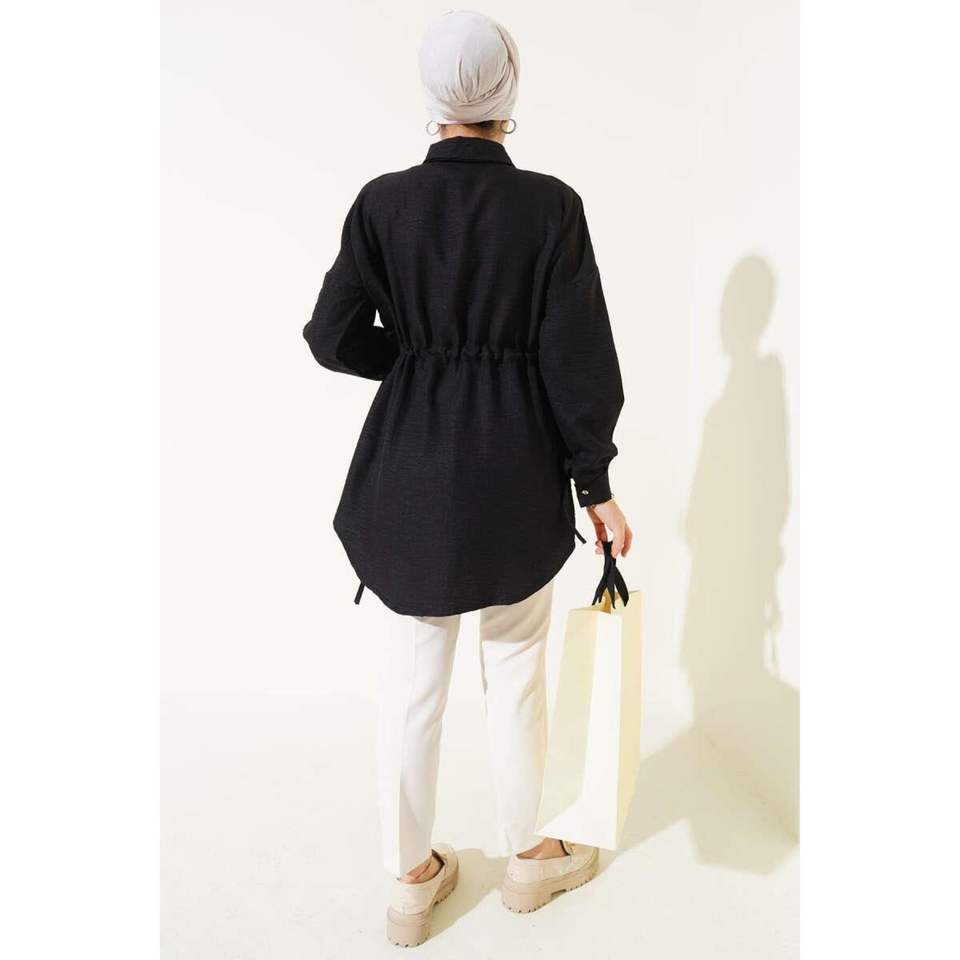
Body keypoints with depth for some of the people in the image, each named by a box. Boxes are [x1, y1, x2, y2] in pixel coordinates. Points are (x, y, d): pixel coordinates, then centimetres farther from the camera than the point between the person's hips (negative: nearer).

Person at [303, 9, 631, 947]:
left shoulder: (383, 201, -3)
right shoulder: (550, 204, -8)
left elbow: (333, 336, -3)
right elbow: (578, 360, -9)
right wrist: (595, 486, -1)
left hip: (410, 466, 2)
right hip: (518, 468, -1)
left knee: (412, 675, 14)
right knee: (515, 671, 16)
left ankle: (411, 880, 32)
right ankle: (525, 856, 38)